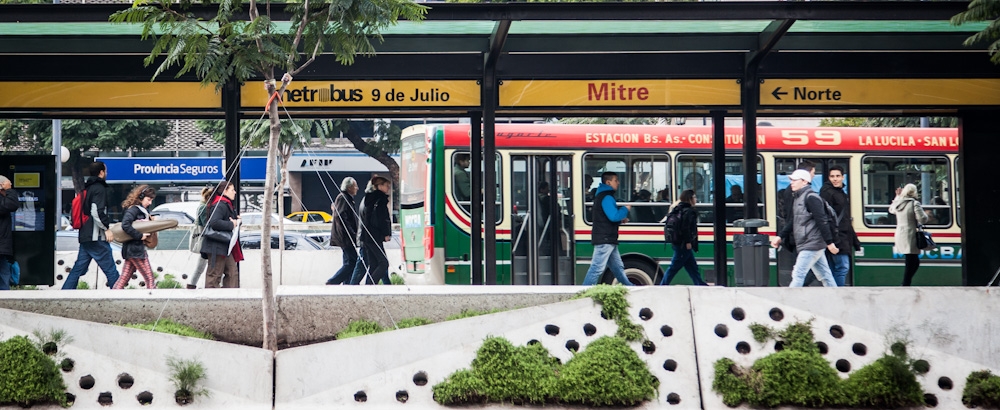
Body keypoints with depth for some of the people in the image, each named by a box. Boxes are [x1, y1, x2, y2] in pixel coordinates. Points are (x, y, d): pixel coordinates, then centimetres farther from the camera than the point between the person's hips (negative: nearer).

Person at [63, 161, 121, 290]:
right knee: (110, 269, -4)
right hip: (96, 237, -9)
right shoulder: (99, 188, -9)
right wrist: (107, 228, -14)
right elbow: (97, 212, -21)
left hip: (84, 236, 9)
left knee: (78, 268, 9)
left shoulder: (87, 188, 18)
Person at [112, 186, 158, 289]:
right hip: (135, 249, -9)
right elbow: (125, 225, -25)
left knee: (124, 278, 8)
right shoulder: (133, 209, -12)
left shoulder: (143, 210, 16)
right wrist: (139, 236, -22)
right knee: (150, 279, -4)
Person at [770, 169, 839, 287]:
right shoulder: (797, 198, 16)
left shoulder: (811, 197, -13)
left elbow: (822, 221, -17)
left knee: (798, 275, -9)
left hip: (812, 244, -10)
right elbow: (793, 221, 22)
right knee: (824, 276, 12)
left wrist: (829, 242, -20)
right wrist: (780, 236, 12)